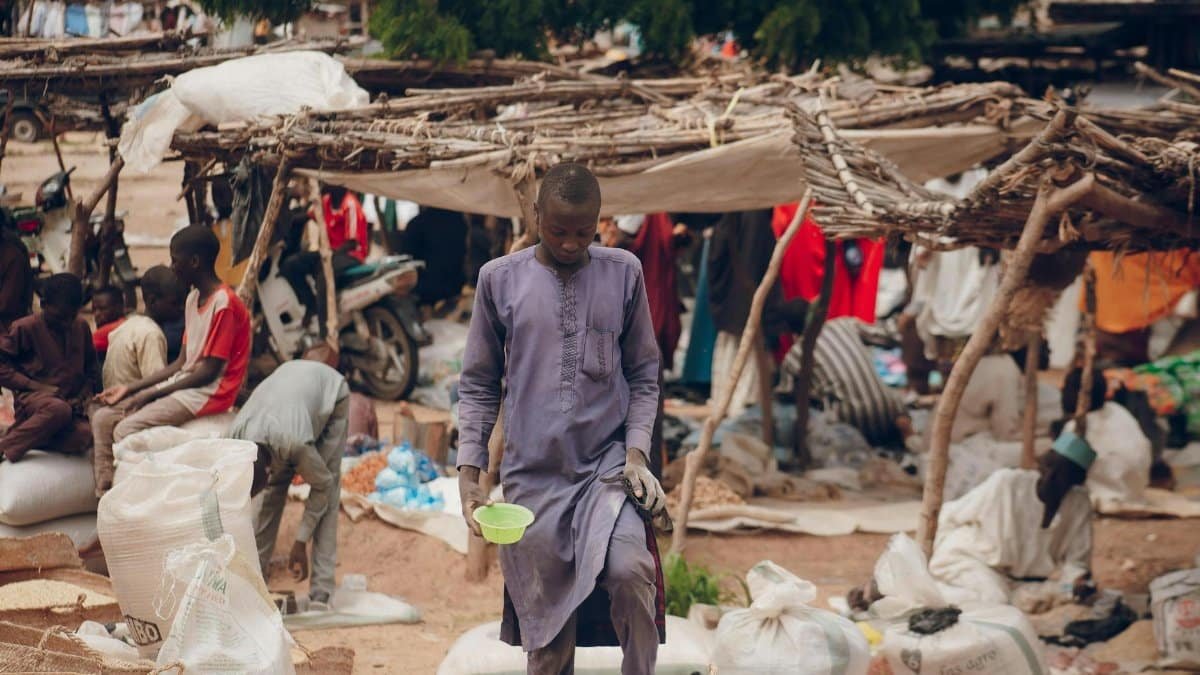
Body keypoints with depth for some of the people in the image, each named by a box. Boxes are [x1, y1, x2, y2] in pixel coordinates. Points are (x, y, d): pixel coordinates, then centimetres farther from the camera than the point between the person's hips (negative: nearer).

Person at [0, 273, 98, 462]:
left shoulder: (81, 327, 10)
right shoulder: (26, 328, -4)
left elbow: (92, 369, 19)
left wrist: (83, 396, 1)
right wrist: (33, 385, -13)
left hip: (70, 402, 5)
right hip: (32, 399, -4)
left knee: (83, 437, -31)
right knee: (59, 409, -41)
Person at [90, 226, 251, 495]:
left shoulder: (224, 304, -16)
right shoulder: (193, 299, 14)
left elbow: (208, 371, -18)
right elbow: (182, 363, 15)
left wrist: (150, 394, -17)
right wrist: (129, 389, 8)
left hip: (210, 392, -10)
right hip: (184, 384, 10)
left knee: (126, 430, -25)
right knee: (102, 418, 0)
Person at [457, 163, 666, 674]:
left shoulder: (623, 273, 3)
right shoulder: (500, 279, 3)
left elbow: (643, 374, 8)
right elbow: (478, 384, 7)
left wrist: (636, 452, -6)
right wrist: (469, 473, -1)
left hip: (609, 464, 0)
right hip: (532, 477, 1)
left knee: (629, 572, -26)